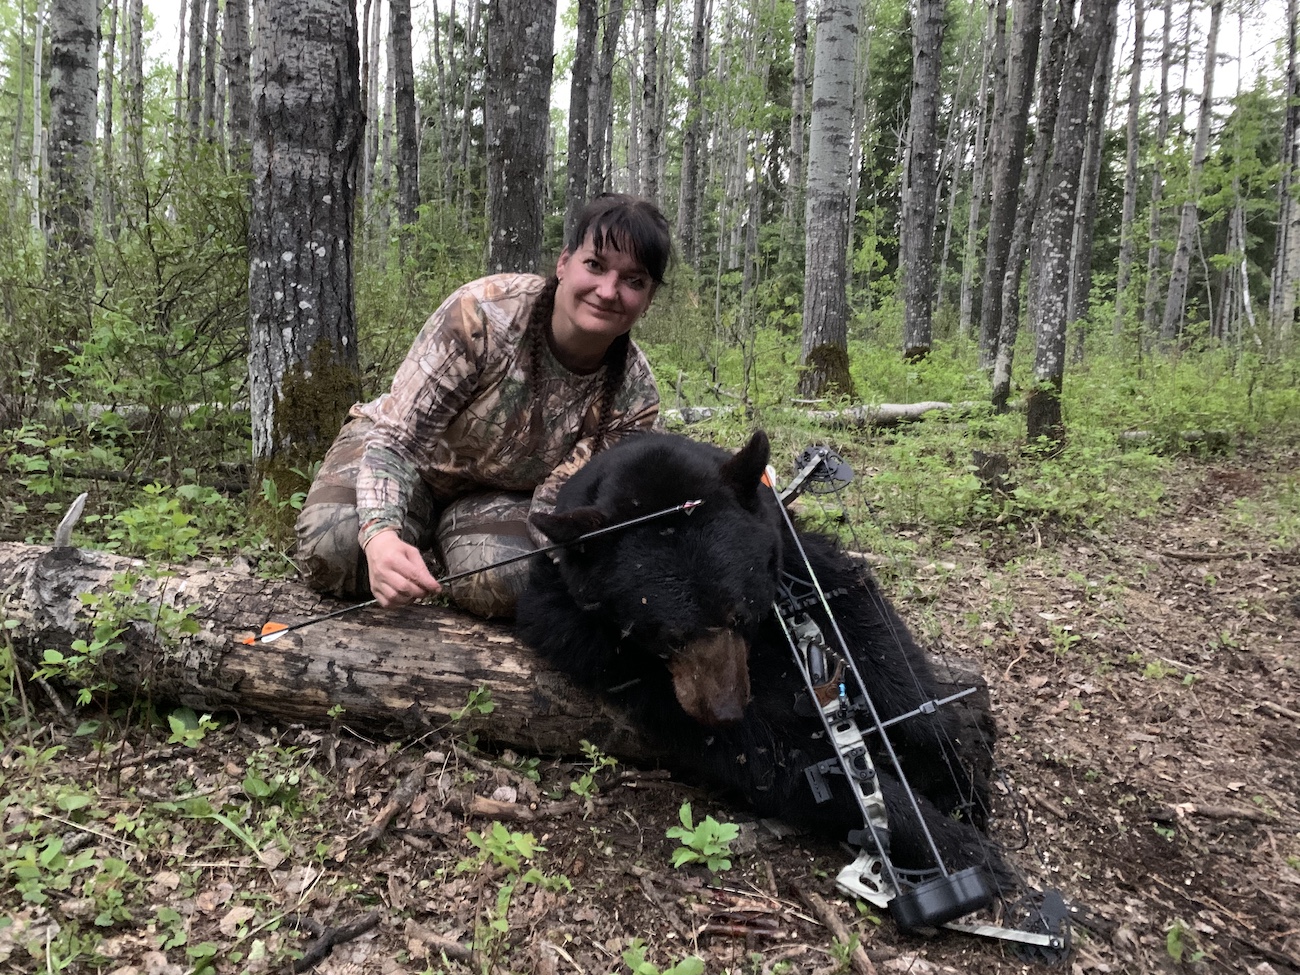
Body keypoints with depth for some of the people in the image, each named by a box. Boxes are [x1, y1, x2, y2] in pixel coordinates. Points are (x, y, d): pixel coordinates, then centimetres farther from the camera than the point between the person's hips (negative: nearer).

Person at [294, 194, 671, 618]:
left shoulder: (635, 396, -20)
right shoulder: (484, 311, -30)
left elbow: (555, 509, -19)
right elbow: (397, 438, -28)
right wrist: (381, 533, -47)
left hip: (499, 495, 2)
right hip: (405, 463, -1)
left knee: (505, 583, -31)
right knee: (331, 553, -29)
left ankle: (442, 544, 5)